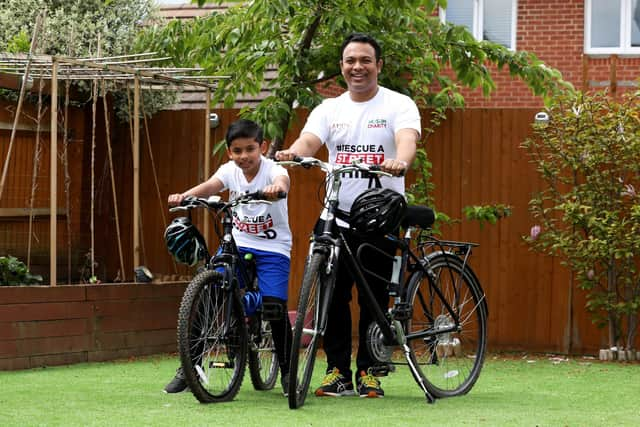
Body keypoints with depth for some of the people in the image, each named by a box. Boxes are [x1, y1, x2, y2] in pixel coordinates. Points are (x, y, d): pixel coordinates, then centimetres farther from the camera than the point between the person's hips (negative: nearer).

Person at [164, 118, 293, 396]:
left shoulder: (272, 170, -15)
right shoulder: (230, 170, -4)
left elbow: (282, 181, -39)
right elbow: (210, 186, -22)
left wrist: (276, 188, -65)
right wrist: (183, 196, -44)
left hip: (272, 248, -3)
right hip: (238, 244, 3)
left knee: (274, 305, -18)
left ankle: (287, 372, 2)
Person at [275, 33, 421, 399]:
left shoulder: (398, 105, 0)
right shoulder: (329, 109, 10)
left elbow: (407, 139, -19)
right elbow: (309, 139, -7)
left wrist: (400, 162, -43)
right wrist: (294, 152, -32)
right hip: (336, 218, 3)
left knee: (375, 299, 2)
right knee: (333, 297, 1)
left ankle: (368, 371, 12)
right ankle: (338, 371, 10)